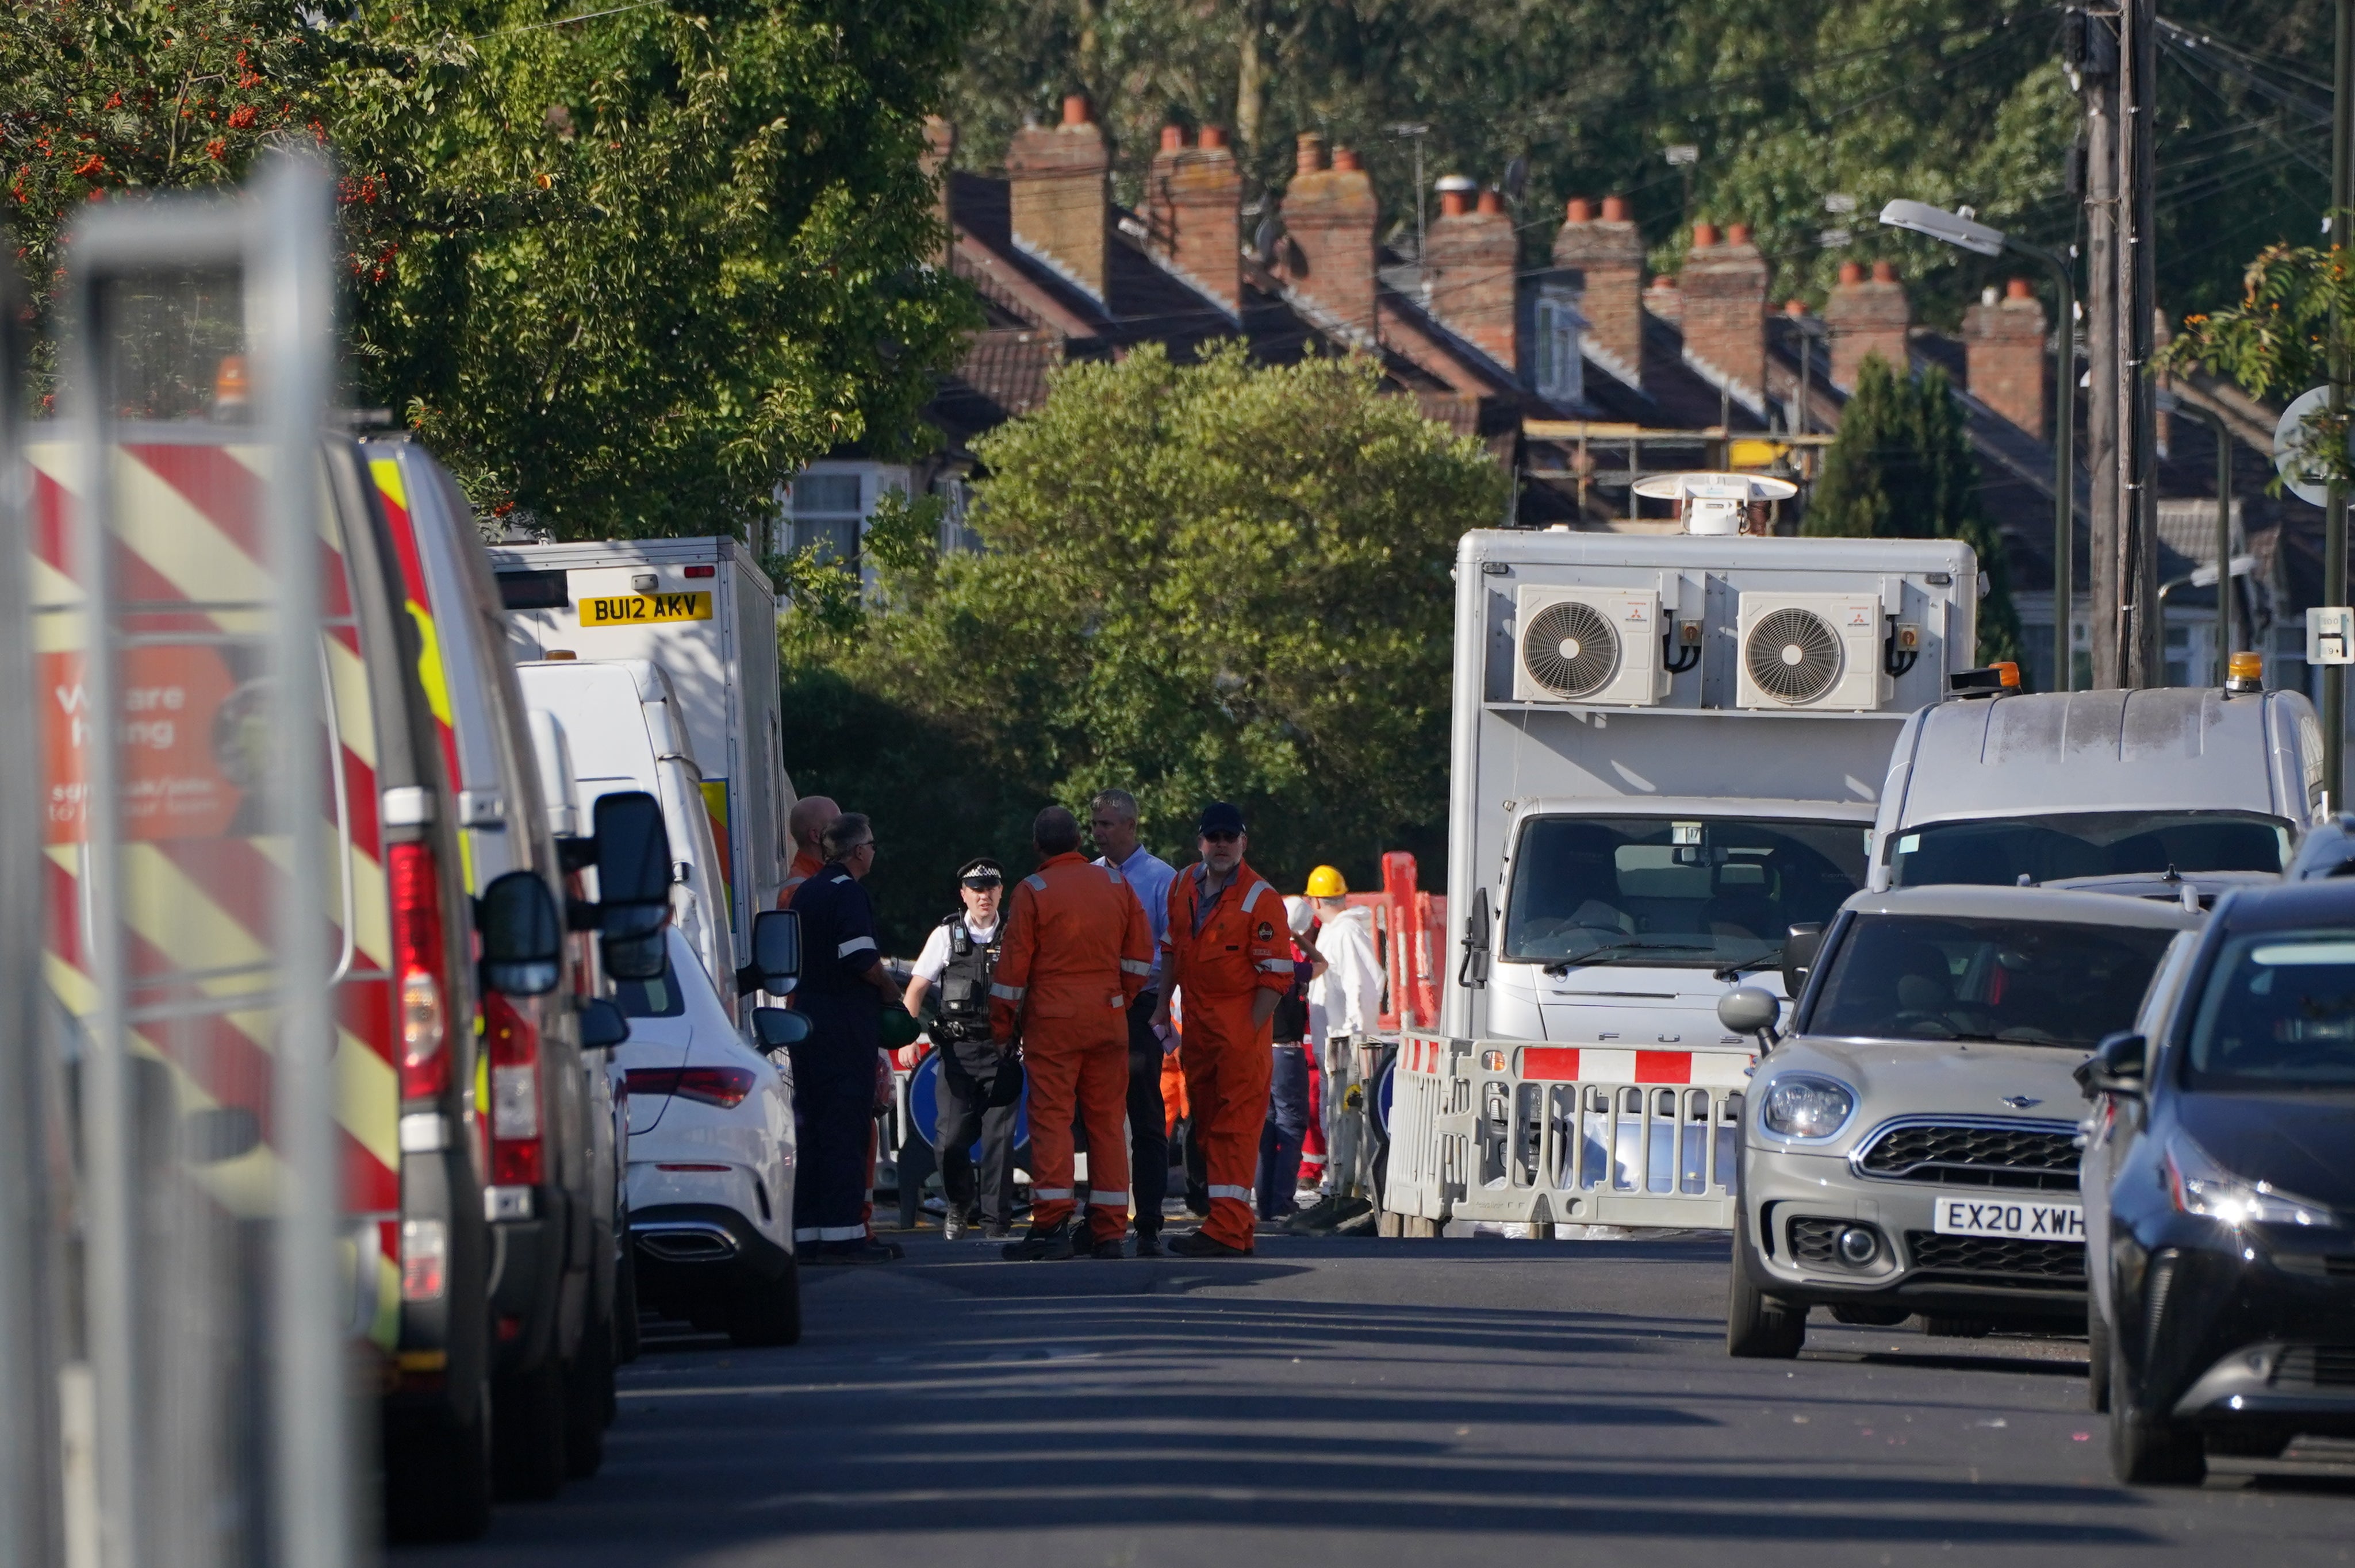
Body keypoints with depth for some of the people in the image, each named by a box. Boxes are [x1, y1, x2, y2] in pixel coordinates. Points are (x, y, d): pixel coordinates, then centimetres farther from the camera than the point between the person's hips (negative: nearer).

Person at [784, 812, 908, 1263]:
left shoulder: (805, 892, 16)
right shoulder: (847, 892, -11)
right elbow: (864, 961, -20)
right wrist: (890, 994, -2)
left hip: (806, 1018, 8)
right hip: (846, 1022, -8)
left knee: (813, 1127, 10)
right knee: (846, 1126, -7)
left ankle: (806, 1233, 10)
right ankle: (841, 1234, -9)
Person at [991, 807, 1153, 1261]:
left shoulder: (1033, 892, -6)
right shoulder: (1116, 884, 7)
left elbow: (1013, 967, -5)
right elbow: (1140, 955, 10)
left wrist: (1001, 1028, 3)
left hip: (1052, 1019, -4)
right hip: (1108, 1018, 4)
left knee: (1051, 1117, -4)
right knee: (1107, 1120, 7)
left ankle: (1052, 1224, -13)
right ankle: (1109, 1231, 6)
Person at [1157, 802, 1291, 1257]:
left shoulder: (1260, 899, -11)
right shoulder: (1183, 886, 9)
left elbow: (1277, 976, -11)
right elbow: (1171, 949, 21)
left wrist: (1249, 1032, -15)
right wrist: (1162, 1007, 14)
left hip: (1242, 1027, -7)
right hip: (1197, 1025, 7)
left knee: (1236, 1128, -10)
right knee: (1207, 1128, 10)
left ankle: (1227, 1231, -15)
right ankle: (1236, 1228, 18)